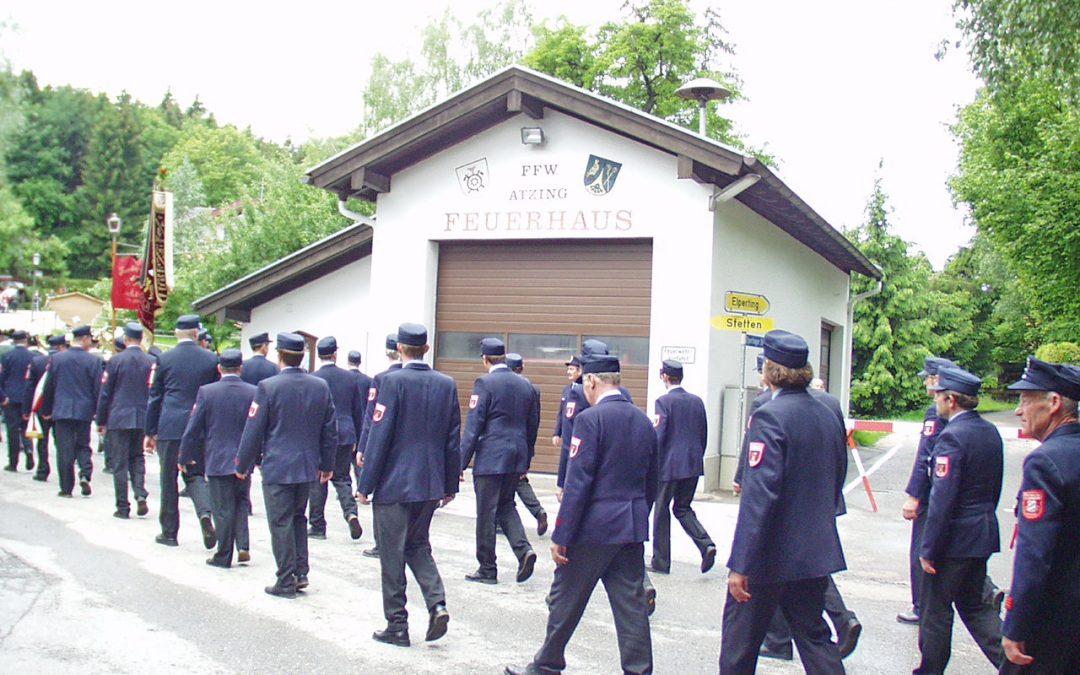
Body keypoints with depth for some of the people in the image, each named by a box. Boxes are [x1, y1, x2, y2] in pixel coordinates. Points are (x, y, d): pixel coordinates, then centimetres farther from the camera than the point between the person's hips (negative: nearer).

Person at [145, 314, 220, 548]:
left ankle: (169, 532, 15)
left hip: (169, 427, -2)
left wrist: (150, 432, 9)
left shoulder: (164, 360, -2)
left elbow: (154, 398, 2)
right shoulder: (211, 359, 2)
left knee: (169, 480, 8)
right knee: (195, 474, 13)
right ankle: (205, 512, -15)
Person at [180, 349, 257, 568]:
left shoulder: (206, 392, -9)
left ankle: (223, 556, 13)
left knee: (223, 509, 5)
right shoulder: (253, 392, -5)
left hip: (217, 460, -2)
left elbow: (193, 429, -5)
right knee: (241, 503, 18)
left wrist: (185, 457, 7)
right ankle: (243, 546, 5)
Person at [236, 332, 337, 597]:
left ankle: (286, 582, 6)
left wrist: (243, 464, 4)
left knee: (281, 524, 2)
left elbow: (253, 431, -8)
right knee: (298, 518, 20)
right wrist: (327, 464, 18)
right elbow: (330, 431, 8)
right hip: (308, 467, 5)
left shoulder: (268, 387, -12)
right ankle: (301, 572, 17)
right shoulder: (321, 387, 2)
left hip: (277, 468, -5)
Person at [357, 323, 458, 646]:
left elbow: (379, 436, -13)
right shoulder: (446, 384, 3)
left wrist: (365, 484, -6)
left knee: (392, 555, 6)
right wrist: (450, 485, 15)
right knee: (418, 546, 20)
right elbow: (453, 439, 7)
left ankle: (397, 626, 12)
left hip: (394, 483, -5)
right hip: (430, 484, 5)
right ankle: (437, 603, 2)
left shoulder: (391, 381, -12)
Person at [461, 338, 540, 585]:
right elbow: (532, 426, 14)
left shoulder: (485, 383, -10)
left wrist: (462, 462, -8)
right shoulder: (525, 385, 9)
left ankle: (487, 569, 10)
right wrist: (526, 461, 22)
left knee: (487, 514, 3)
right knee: (506, 505, 20)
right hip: (516, 458, 6)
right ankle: (523, 549, 0)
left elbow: (473, 426, -12)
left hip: (490, 458, -6)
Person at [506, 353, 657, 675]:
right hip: (632, 529, 6)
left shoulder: (591, 419, -13)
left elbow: (577, 483, -17)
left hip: (594, 528, -6)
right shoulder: (644, 421, 8)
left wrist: (560, 536, -13)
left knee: (565, 599, 9)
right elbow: (650, 485, 15)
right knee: (631, 605, 8)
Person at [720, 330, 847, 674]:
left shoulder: (769, 416, -17)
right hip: (816, 552, 7)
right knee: (814, 636, 15)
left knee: (740, 638, 8)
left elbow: (759, 496, -23)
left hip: (772, 555, -7)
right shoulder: (829, 416, 6)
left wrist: (740, 565, -23)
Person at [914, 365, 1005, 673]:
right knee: (973, 603, 19)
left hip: (954, 538, -8)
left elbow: (942, 500, -22)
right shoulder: (990, 432, 6)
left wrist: (928, 549, -17)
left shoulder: (952, 437, -20)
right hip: (984, 534, 8)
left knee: (935, 608, 6)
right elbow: (994, 488, 14)